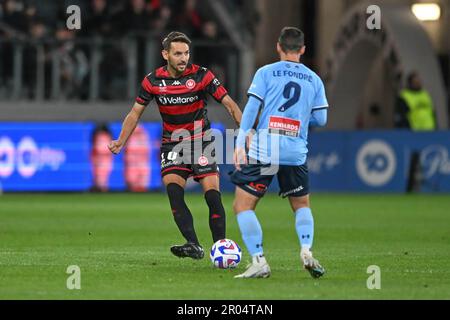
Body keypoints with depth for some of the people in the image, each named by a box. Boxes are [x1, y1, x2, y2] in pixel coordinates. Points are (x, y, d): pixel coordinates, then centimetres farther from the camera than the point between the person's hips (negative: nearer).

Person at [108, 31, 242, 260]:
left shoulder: (201, 75, -8)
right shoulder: (153, 81, -2)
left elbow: (228, 103, -7)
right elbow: (136, 113, 9)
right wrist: (121, 142, -1)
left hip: (201, 141, -2)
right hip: (172, 145, 2)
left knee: (212, 194, -12)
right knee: (173, 192, -19)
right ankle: (194, 246, -22)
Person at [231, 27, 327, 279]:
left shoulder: (266, 73, 4)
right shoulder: (314, 79, 12)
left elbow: (252, 107, -5)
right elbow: (320, 119, 11)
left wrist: (240, 143, -9)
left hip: (264, 150, -3)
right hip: (296, 153, 3)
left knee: (242, 205, 4)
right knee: (302, 206, 22)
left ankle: (259, 261, -9)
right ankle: (307, 251, -3)